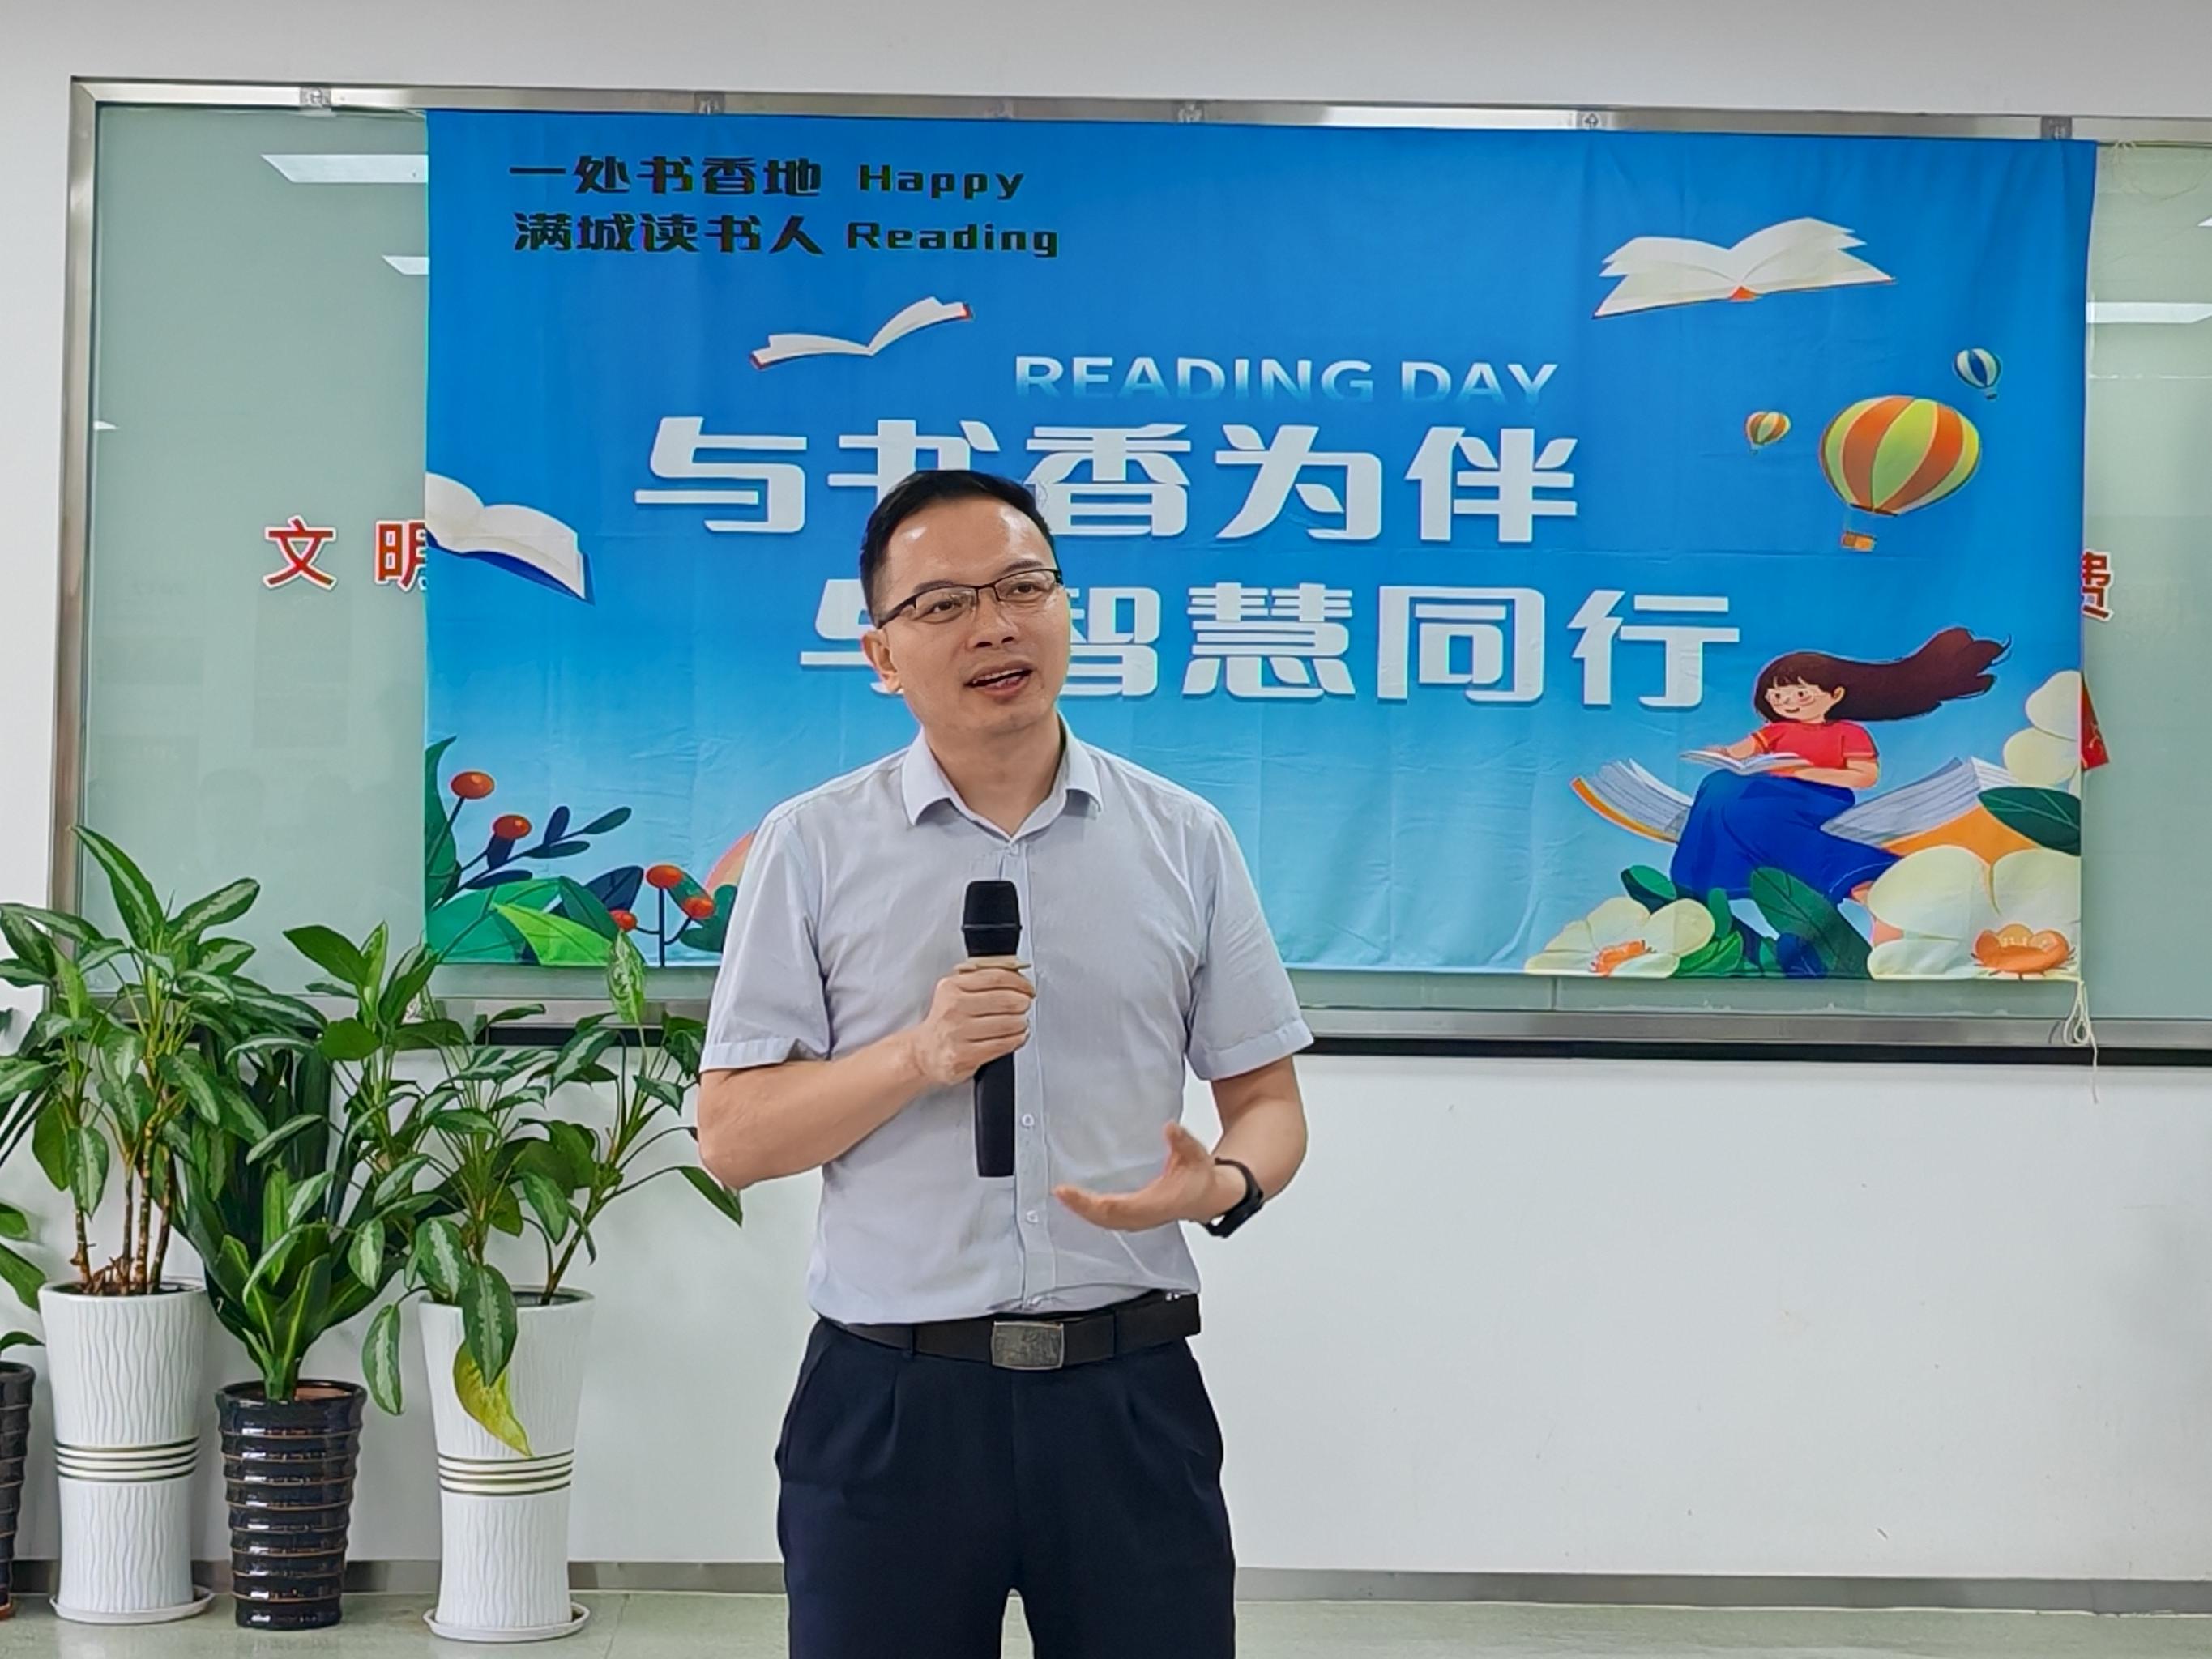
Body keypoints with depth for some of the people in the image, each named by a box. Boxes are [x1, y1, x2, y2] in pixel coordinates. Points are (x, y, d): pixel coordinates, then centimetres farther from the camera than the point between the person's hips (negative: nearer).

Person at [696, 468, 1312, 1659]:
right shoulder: (811, 847, 1)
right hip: (888, 1397, -1)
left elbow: (1266, 1097, 8)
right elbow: (731, 1138, -2)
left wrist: (1222, 1185, -14)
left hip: (1131, 1394, 1)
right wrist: (919, 1056, -17)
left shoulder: (1184, 840, 5)